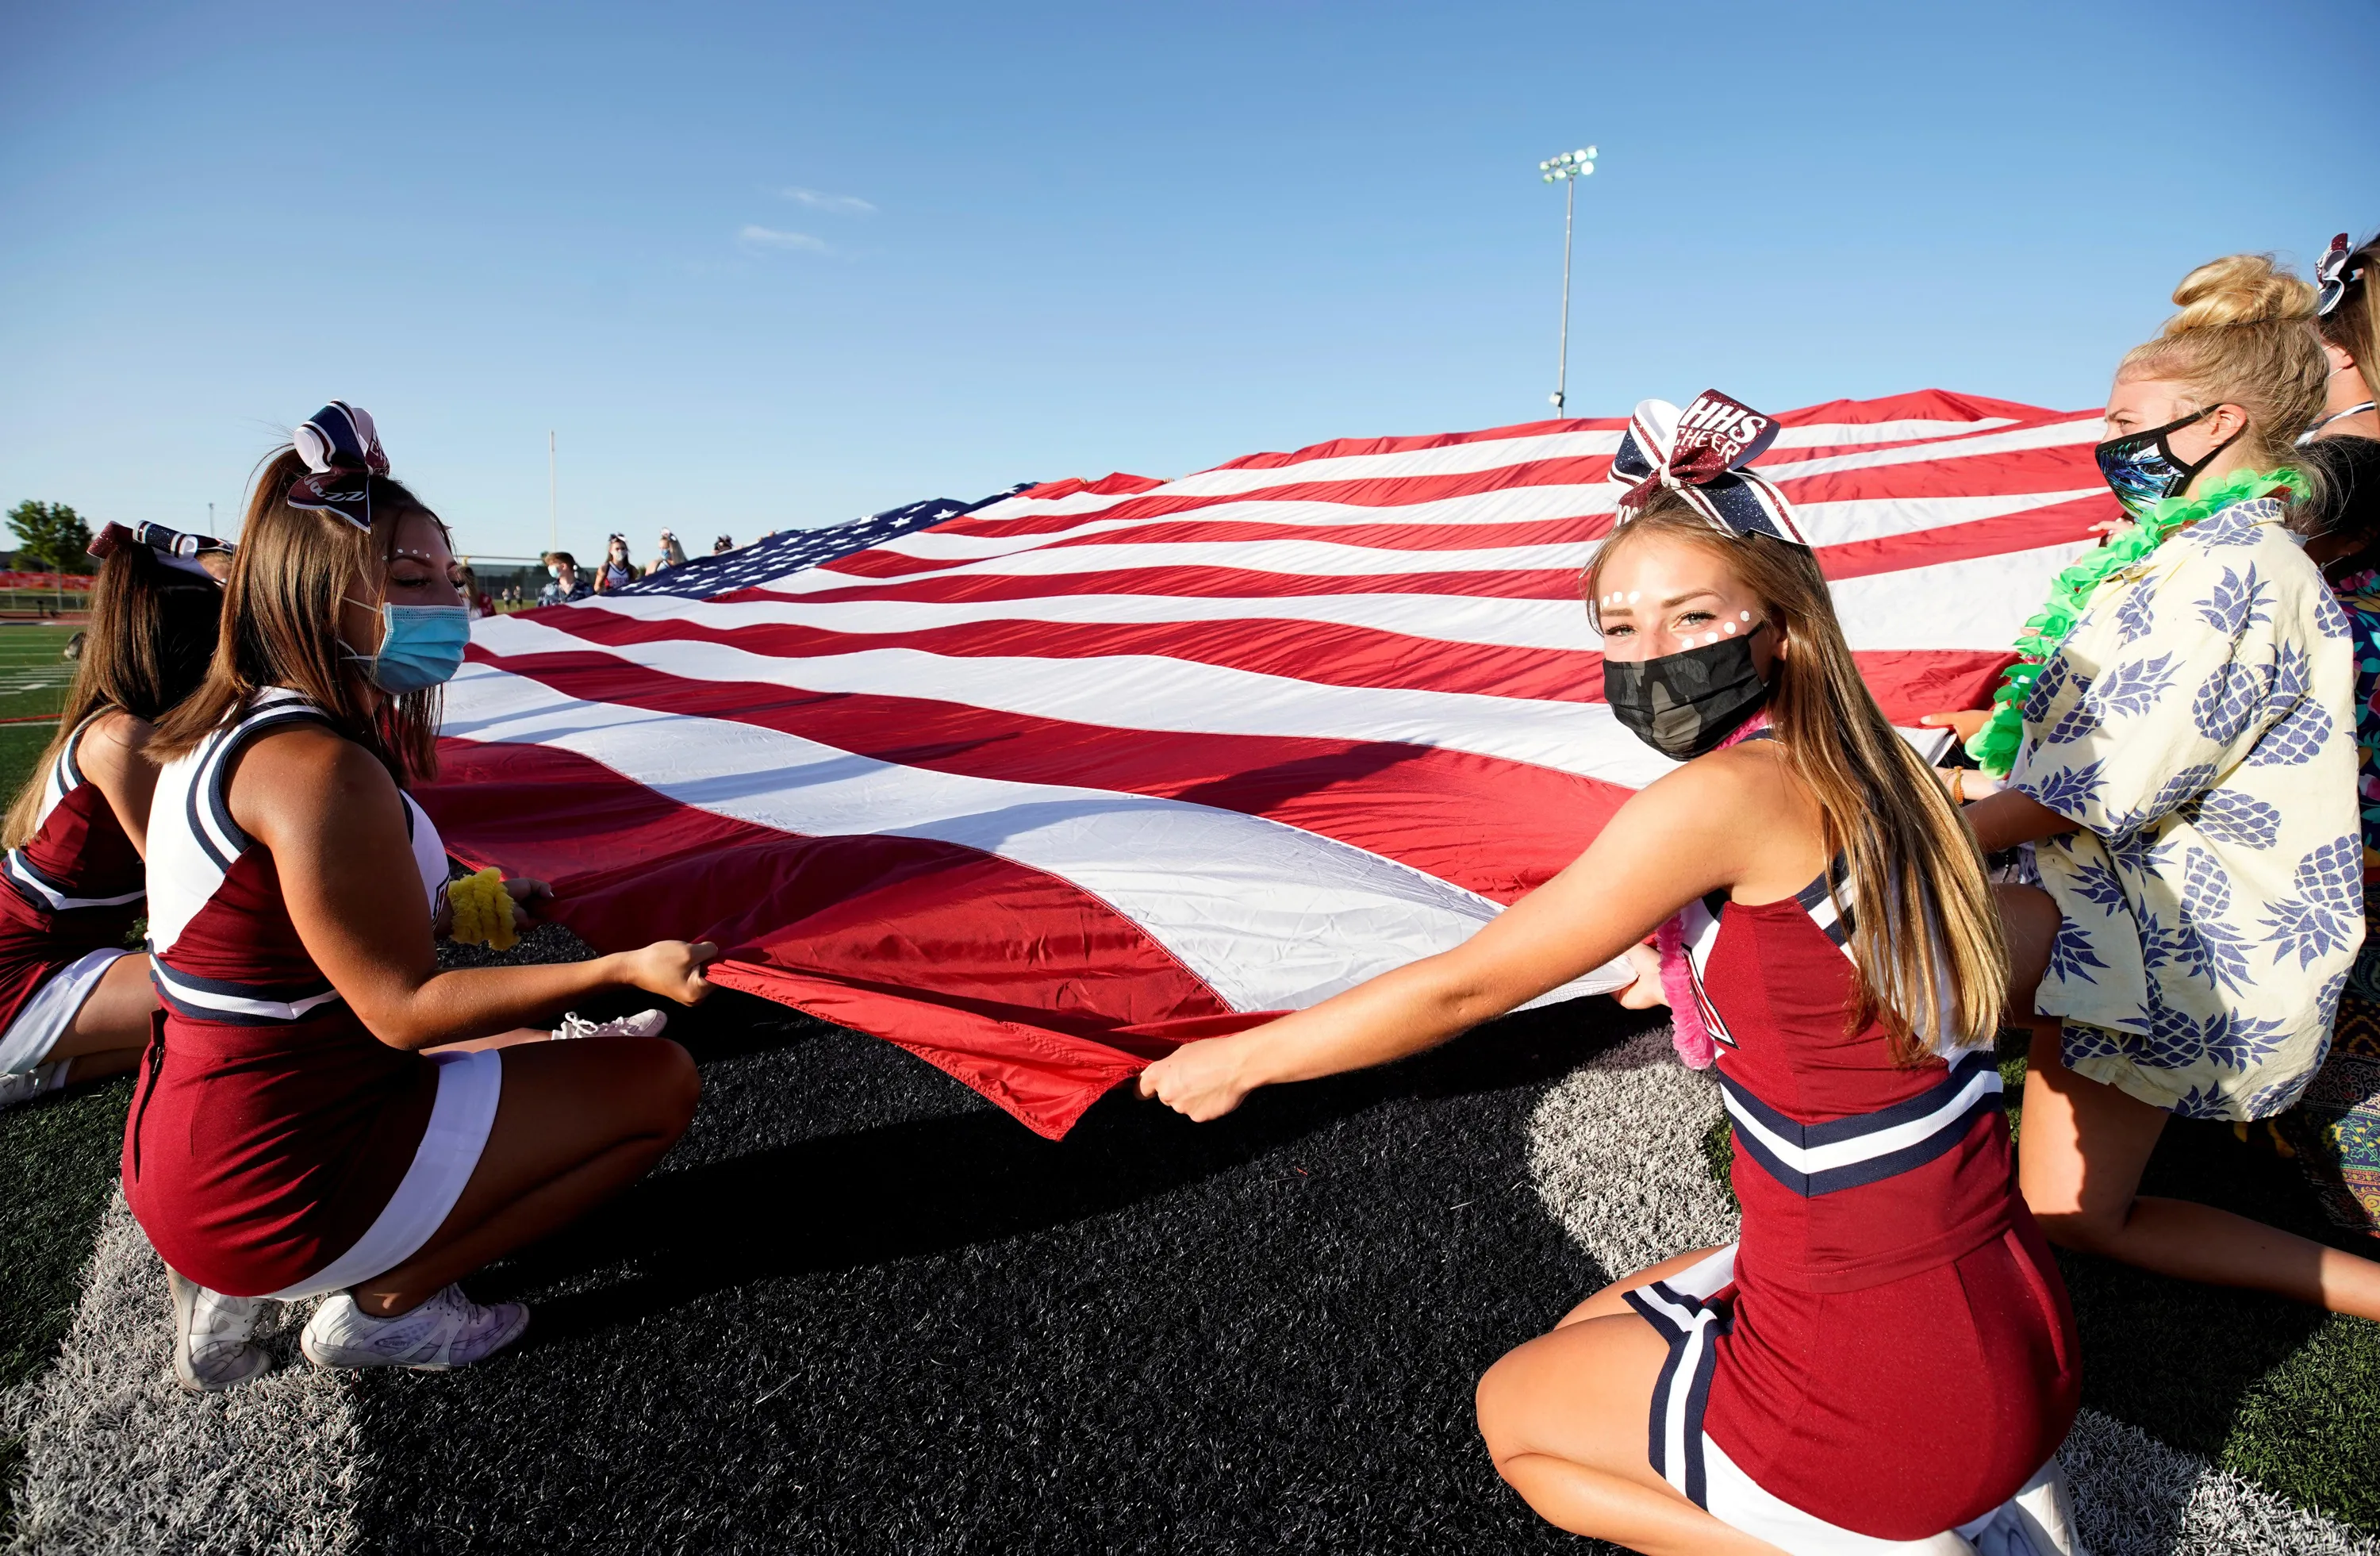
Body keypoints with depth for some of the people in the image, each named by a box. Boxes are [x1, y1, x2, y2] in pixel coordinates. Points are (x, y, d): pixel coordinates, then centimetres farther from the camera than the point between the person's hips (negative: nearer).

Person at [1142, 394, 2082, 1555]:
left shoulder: (1728, 794, -23)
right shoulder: (1865, 777, 2)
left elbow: (1465, 986, -16)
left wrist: (1239, 1059, -5)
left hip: (1880, 1386, -8)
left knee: (1513, 1412, 17)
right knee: (1592, 1336, 28)